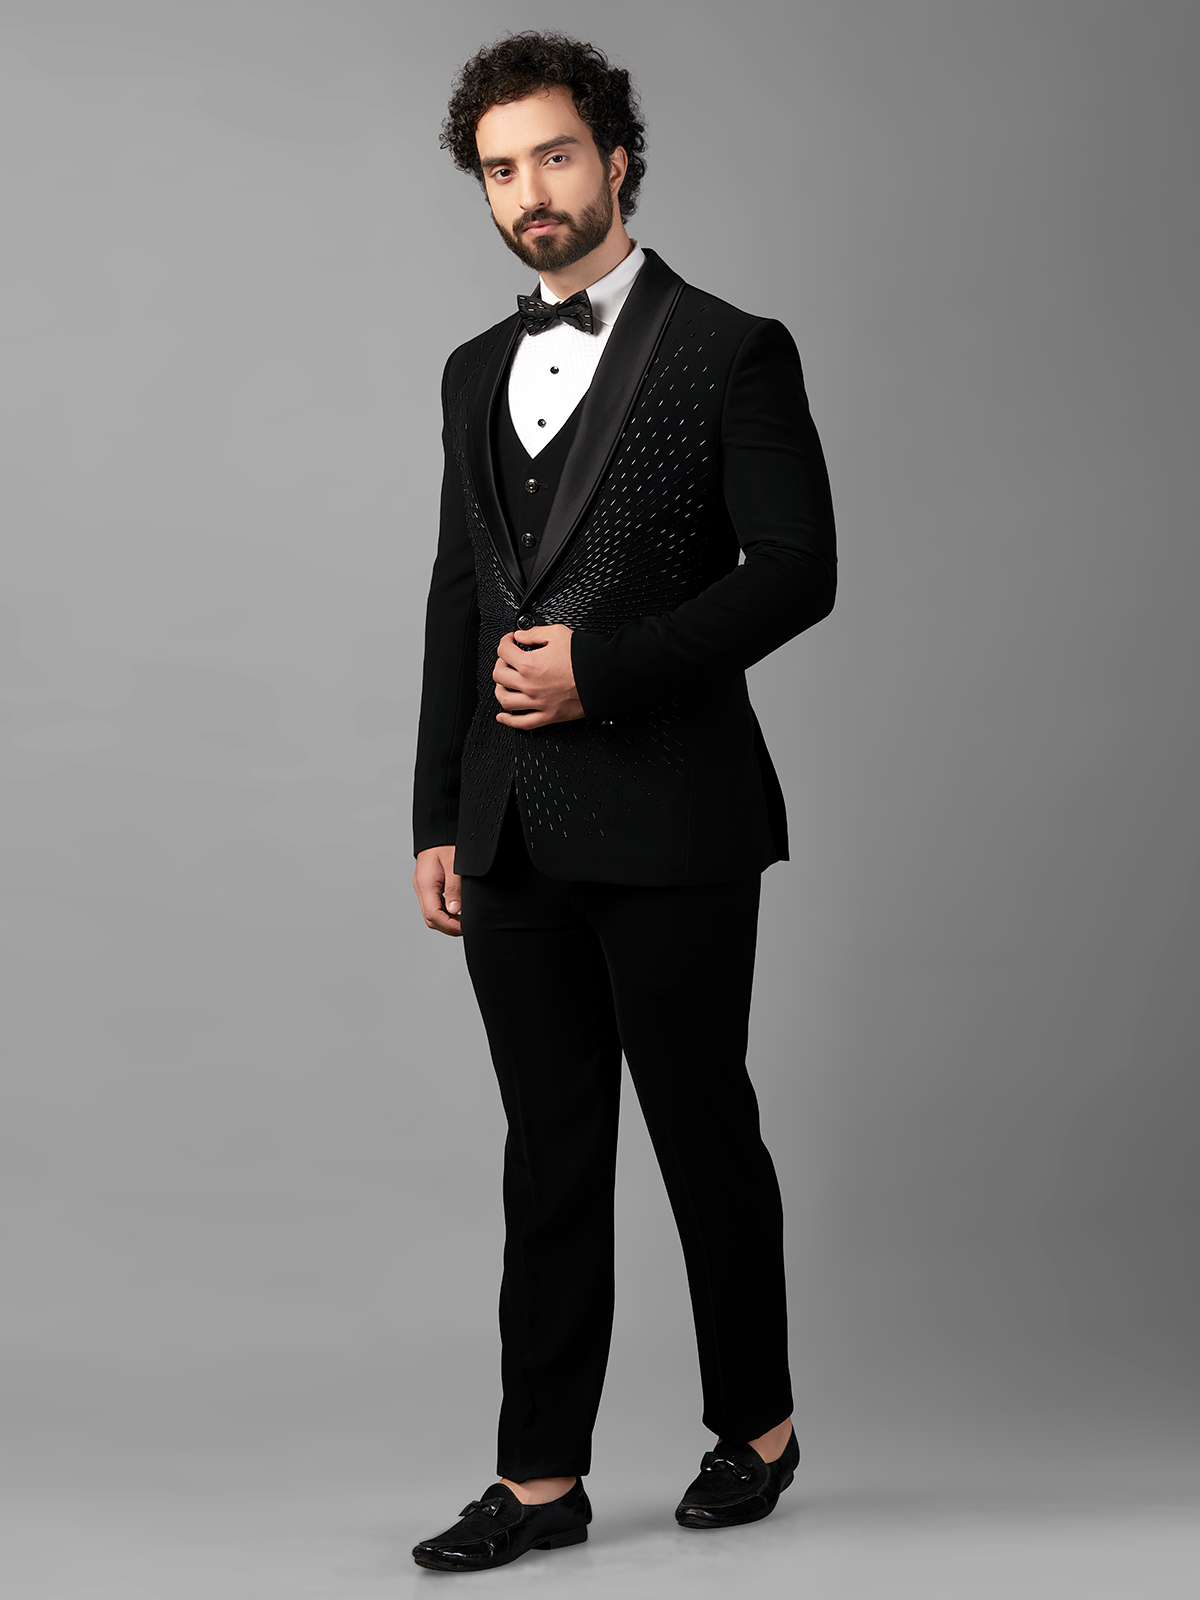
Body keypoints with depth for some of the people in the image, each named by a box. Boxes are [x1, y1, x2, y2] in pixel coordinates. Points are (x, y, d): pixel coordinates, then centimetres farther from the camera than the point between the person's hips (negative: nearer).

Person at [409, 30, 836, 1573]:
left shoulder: (729, 352, -3)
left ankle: (756, 1425, 26)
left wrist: (601, 666, -16)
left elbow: (798, 569, -9)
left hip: (669, 819, -5)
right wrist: (440, 819, 11)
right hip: (514, 834, 5)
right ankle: (541, 1477, 15)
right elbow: (457, 600, 16)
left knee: (704, 1135, 7)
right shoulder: (477, 373, 15)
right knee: (550, 1154, 9)